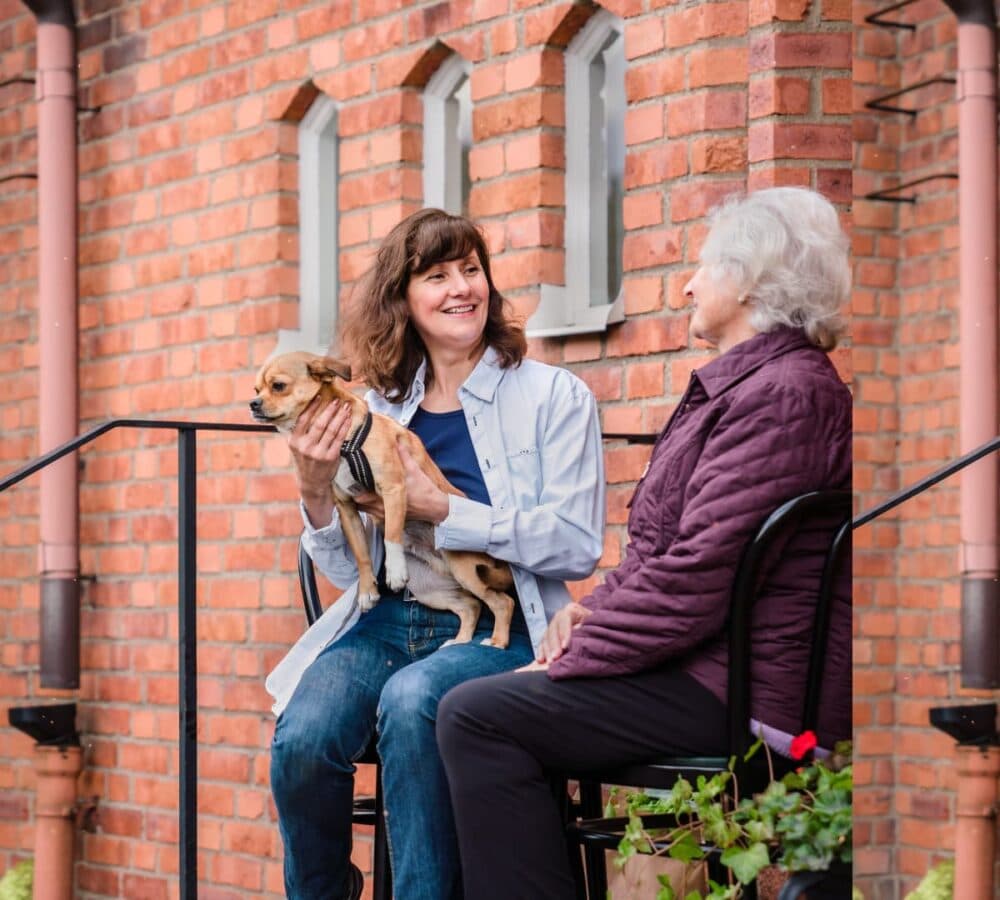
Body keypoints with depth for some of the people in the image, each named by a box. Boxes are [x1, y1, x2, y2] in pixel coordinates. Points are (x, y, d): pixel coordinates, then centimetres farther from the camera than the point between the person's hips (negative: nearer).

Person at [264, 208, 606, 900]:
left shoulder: (555, 397, 3)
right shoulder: (380, 410, 13)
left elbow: (577, 546, -8)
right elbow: (348, 569, 13)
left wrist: (442, 510, -14)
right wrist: (317, 490, -6)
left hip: (496, 631, -3)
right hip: (385, 623, 3)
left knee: (411, 700, -35)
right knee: (302, 738, -25)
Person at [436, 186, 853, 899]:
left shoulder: (784, 393, -16)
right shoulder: (742, 382, 20)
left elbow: (696, 583, -22)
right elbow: (671, 553, 25)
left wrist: (573, 657, -13)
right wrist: (594, 606, 7)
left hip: (747, 692, -11)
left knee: (478, 717, -17)